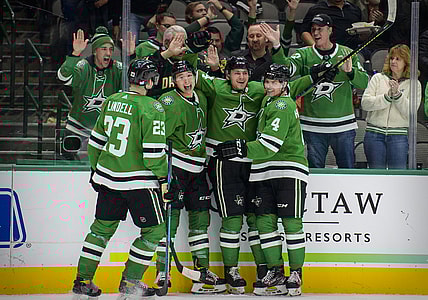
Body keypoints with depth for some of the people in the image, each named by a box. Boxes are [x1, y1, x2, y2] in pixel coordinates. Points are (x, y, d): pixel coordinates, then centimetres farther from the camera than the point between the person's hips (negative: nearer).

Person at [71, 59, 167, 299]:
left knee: (102, 227, 17)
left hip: (108, 177, 7)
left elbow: (96, 140, 15)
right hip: (138, 180, -7)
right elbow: (153, 151, -18)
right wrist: (163, 176, -6)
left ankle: (83, 280, 18)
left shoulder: (112, 101, 7)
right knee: (154, 230, 6)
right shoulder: (152, 108, -14)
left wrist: (96, 168, 27)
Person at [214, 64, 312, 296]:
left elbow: (271, 144, -23)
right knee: (265, 222, 2)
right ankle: (275, 272, 7)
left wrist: (242, 149, -30)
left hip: (289, 171, -9)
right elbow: (295, 87, 40)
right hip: (264, 173, 9)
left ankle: (296, 274, -3)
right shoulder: (269, 99, 15)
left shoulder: (283, 106, -13)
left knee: (291, 222, -8)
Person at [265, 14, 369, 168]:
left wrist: (350, 71, -20)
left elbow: (364, 83, 0)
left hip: (343, 126, 0)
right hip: (313, 127, 0)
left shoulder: (347, 54, 5)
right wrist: (276, 46, -28)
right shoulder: (304, 55, 5)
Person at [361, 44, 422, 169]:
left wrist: (397, 94, -16)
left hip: (399, 136, -1)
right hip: (374, 133, 1)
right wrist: (387, 96, -12)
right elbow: (365, 103, -2)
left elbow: (410, 113, -5)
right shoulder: (378, 78, 10)